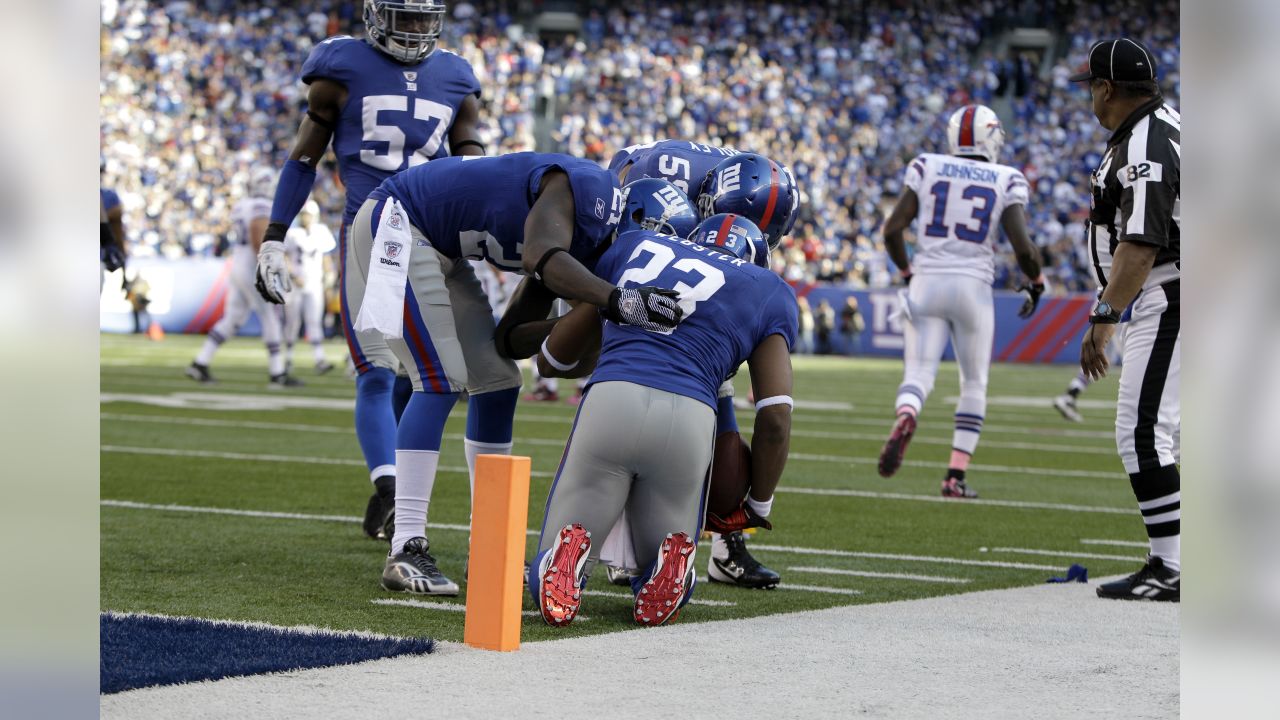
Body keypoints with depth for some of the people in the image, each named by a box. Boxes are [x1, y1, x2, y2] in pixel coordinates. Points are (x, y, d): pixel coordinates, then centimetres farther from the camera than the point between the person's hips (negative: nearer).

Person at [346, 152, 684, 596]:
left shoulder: (581, 248, 3)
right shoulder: (586, 191, -23)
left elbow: (509, 335, 3)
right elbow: (540, 259, -43)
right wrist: (618, 302, -54)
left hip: (439, 251, 10)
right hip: (397, 224, -10)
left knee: (497, 384, 8)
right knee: (441, 379, -17)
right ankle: (405, 552, -20)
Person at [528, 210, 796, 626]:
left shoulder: (633, 247, 26)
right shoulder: (769, 293, 22)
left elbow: (552, 358, 32)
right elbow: (775, 417, 12)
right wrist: (758, 505, 27)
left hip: (609, 402, 0)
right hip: (688, 420, 0)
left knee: (548, 578, 15)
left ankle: (571, 550, -19)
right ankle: (673, 559, -13)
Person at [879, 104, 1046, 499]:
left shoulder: (927, 168, 4)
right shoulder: (1006, 182, 0)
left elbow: (892, 229, 1)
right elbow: (1022, 246, -8)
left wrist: (906, 270, 19)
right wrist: (1036, 283, 13)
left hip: (927, 283, 1)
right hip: (973, 287, -1)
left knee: (918, 375, 1)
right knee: (974, 384, 15)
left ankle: (905, 418, -35)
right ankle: (956, 476, 10)